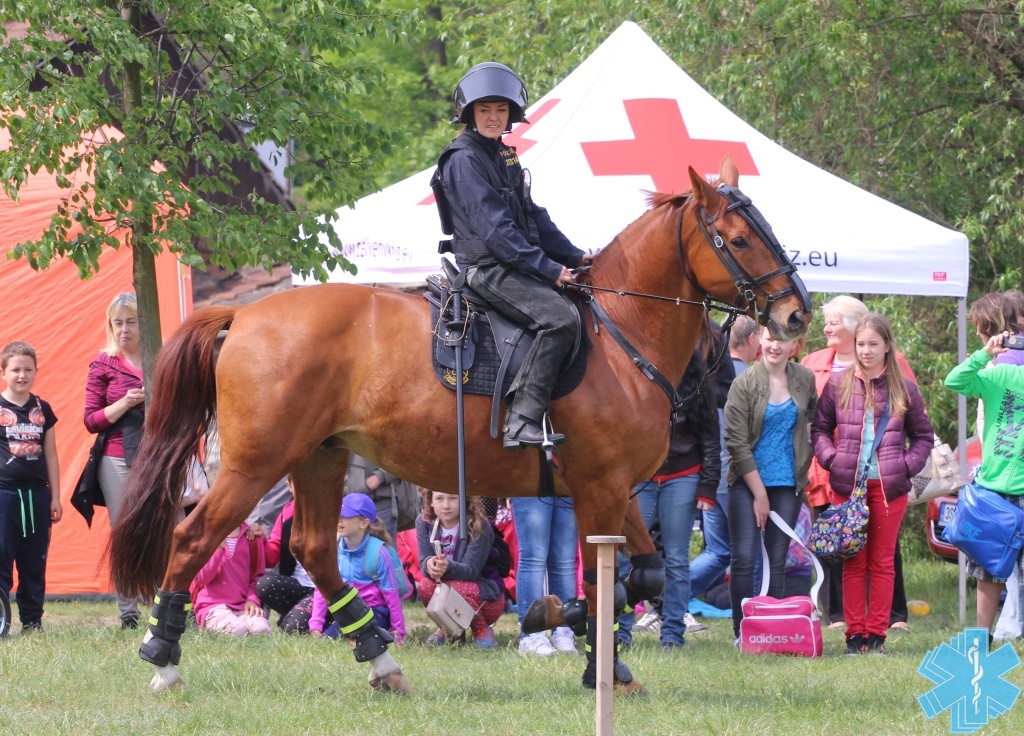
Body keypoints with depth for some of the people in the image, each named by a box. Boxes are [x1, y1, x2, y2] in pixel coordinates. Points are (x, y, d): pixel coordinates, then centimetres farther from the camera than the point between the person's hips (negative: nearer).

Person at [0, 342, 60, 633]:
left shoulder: (42, 410, 10)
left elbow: (51, 456, 14)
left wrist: (55, 497, 11)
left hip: (37, 495, 4)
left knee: (35, 564, 7)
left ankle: (32, 622, 14)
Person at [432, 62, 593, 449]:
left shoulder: (503, 157, 19)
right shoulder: (465, 160, -11)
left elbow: (533, 215, 21)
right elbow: (496, 228, -18)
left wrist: (573, 257, 10)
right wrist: (550, 269, -21)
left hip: (514, 267, 10)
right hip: (487, 269, -10)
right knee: (560, 317, -28)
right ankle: (523, 420, -33)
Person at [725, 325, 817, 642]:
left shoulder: (805, 380, 4)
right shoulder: (744, 383, -7)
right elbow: (737, 441, -8)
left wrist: (804, 467, 10)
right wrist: (759, 494, -9)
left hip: (789, 484, 3)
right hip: (748, 482, -3)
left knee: (777, 560, 4)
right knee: (744, 557, -7)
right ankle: (742, 633, -3)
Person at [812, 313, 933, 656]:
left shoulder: (903, 388, 3)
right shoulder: (839, 384, 4)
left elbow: (923, 434, 11)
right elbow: (819, 428, 11)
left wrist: (908, 464, -3)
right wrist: (831, 458, -4)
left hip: (889, 486, 0)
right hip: (848, 485, 0)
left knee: (882, 562, 4)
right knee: (854, 562, 2)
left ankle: (877, 633, 8)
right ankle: (855, 633, 5)